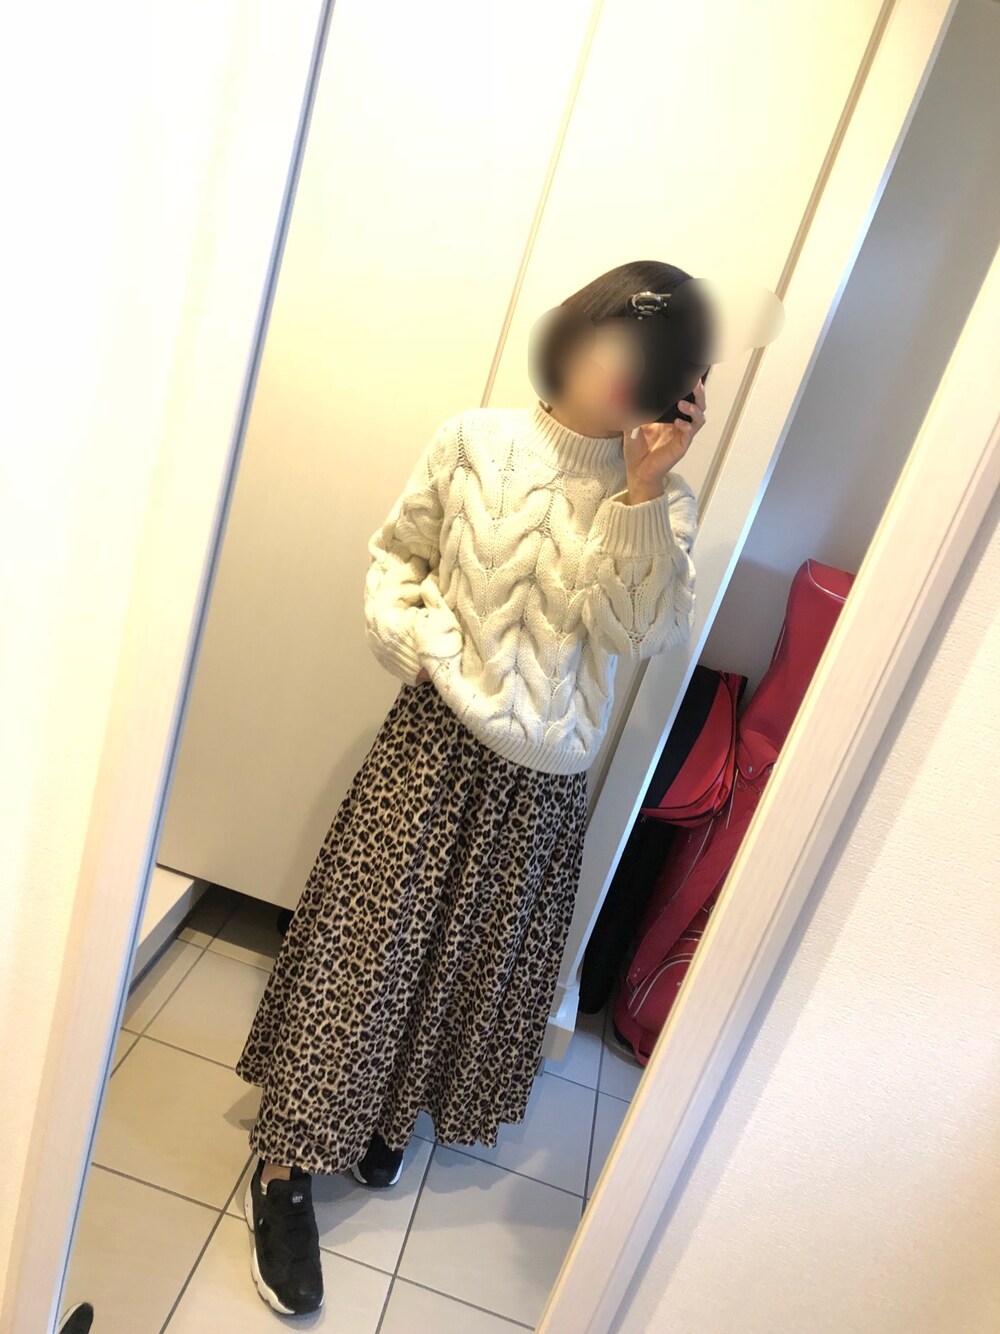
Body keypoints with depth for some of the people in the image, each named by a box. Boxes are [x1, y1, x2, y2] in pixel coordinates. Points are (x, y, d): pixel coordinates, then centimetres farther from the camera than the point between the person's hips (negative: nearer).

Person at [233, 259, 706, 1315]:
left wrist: (644, 490, -20)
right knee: (363, 940, 5)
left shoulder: (661, 497, 0)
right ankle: (286, 1164, 27)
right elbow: (396, 555, 6)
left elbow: (641, 632, -13)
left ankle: (387, 1111, 45)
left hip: (544, 778, 2)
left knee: (477, 958, 16)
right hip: (436, 740, -1)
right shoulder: (477, 441, -3)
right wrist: (415, 639, -11)